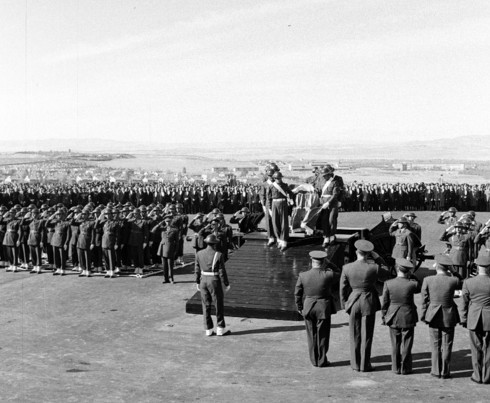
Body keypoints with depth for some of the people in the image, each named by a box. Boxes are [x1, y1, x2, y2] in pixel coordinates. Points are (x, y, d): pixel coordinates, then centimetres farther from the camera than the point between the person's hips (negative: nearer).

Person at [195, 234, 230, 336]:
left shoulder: (199, 254, -2)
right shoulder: (218, 255, -15)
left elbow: (197, 270, 4)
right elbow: (222, 272, -12)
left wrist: (197, 282, 15)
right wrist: (227, 284, -2)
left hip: (203, 281, 4)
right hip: (214, 282, -4)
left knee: (206, 305, 10)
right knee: (219, 305, 8)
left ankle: (208, 329, 14)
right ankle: (221, 329, 13)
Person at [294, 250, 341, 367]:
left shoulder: (303, 276, -8)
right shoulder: (328, 275, -15)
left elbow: (297, 294, 0)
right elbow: (339, 274, 8)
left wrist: (299, 308, 13)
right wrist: (328, 264, 1)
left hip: (308, 308, 2)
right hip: (323, 308, -2)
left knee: (312, 335, 14)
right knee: (323, 335, 10)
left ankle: (314, 360, 21)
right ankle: (322, 361, 17)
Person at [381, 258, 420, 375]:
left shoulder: (388, 284, -11)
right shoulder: (412, 284, -15)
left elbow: (384, 303, -4)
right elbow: (419, 289, 10)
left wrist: (383, 317, 8)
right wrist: (411, 277, 3)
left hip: (393, 318, 2)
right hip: (408, 318, -1)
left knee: (395, 345, 14)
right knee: (406, 345, 10)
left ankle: (396, 368, 20)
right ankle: (405, 368, 17)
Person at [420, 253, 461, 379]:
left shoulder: (427, 280, -12)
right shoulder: (454, 280, -14)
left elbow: (424, 300, -4)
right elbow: (459, 284, 12)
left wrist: (424, 316, 8)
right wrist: (451, 272, 4)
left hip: (433, 316, 1)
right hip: (449, 317, -1)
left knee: (435, 345, 13)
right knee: (446, 345, 11)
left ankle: (436, 371, 19)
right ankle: (445, 372, 16)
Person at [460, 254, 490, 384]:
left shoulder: (468, 283, -6)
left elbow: (464, 303, 0)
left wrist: (463, 319, 11)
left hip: (474, 319, 1)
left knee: (476, 348, 11)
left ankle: (477, 376, 16)